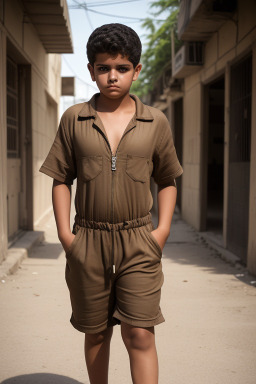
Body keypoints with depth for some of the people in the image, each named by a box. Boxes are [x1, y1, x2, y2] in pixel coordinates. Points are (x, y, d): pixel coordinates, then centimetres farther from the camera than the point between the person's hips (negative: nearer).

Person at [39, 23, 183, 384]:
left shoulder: (155, 122, 3)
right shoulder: (74, 118, 3)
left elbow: (167, 180, 11)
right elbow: (61, 179, 6)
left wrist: (162, 230, -1)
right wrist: (65, 233, -3)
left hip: (139, 243, -1)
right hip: (88, 242, 1)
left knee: (140, 334, -5)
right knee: (96, 333, 14)